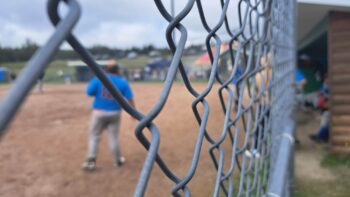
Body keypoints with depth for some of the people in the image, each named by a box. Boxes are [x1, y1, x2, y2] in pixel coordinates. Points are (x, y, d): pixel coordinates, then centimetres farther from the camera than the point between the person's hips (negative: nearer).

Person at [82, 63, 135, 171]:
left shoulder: (98, 78, -3)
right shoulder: (122, 82, -1)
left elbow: (89, 92, -6)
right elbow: (130, 99, -4)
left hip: (99, 112, -1)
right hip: (114, 113, 1)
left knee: (94, 135, 10)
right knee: (113, 137, 12)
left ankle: (91, 161, 4)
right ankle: (117, 160, 22)